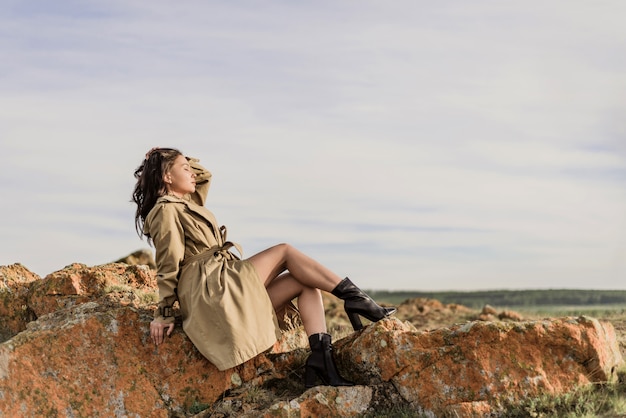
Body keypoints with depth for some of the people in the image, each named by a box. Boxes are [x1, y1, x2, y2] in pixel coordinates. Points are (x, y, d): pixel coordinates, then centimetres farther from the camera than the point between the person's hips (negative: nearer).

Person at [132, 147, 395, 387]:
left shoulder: (187, 205, 24)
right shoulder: (166, 211, -4)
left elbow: (204, 176, 41)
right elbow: (168, 268, -7)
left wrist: (179, 160, 28)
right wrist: (163, 314, -8)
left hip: (226, 287, 10)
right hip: (211, 290, -10)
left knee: (306, 284, -4)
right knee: (284, 251, -9)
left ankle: (321, 358, -19)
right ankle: (353, 298, -9)